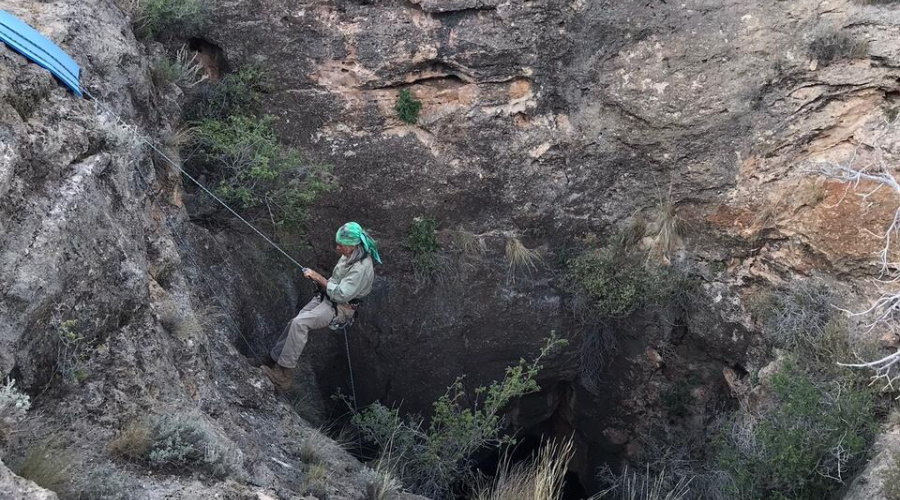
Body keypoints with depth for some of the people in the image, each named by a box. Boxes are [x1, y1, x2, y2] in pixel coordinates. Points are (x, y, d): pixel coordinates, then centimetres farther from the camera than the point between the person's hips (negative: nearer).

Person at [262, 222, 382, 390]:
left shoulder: (362, 267, -26)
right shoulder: (349, 255, 4)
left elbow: (340, 294, -27)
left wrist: (318, 278, -19)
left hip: (340, 308, -9)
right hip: (326, 298, 9)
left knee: (300, 323, -24)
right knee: (294, 323, -5)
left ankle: (285, 374, -18)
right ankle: (276, 362, 3)